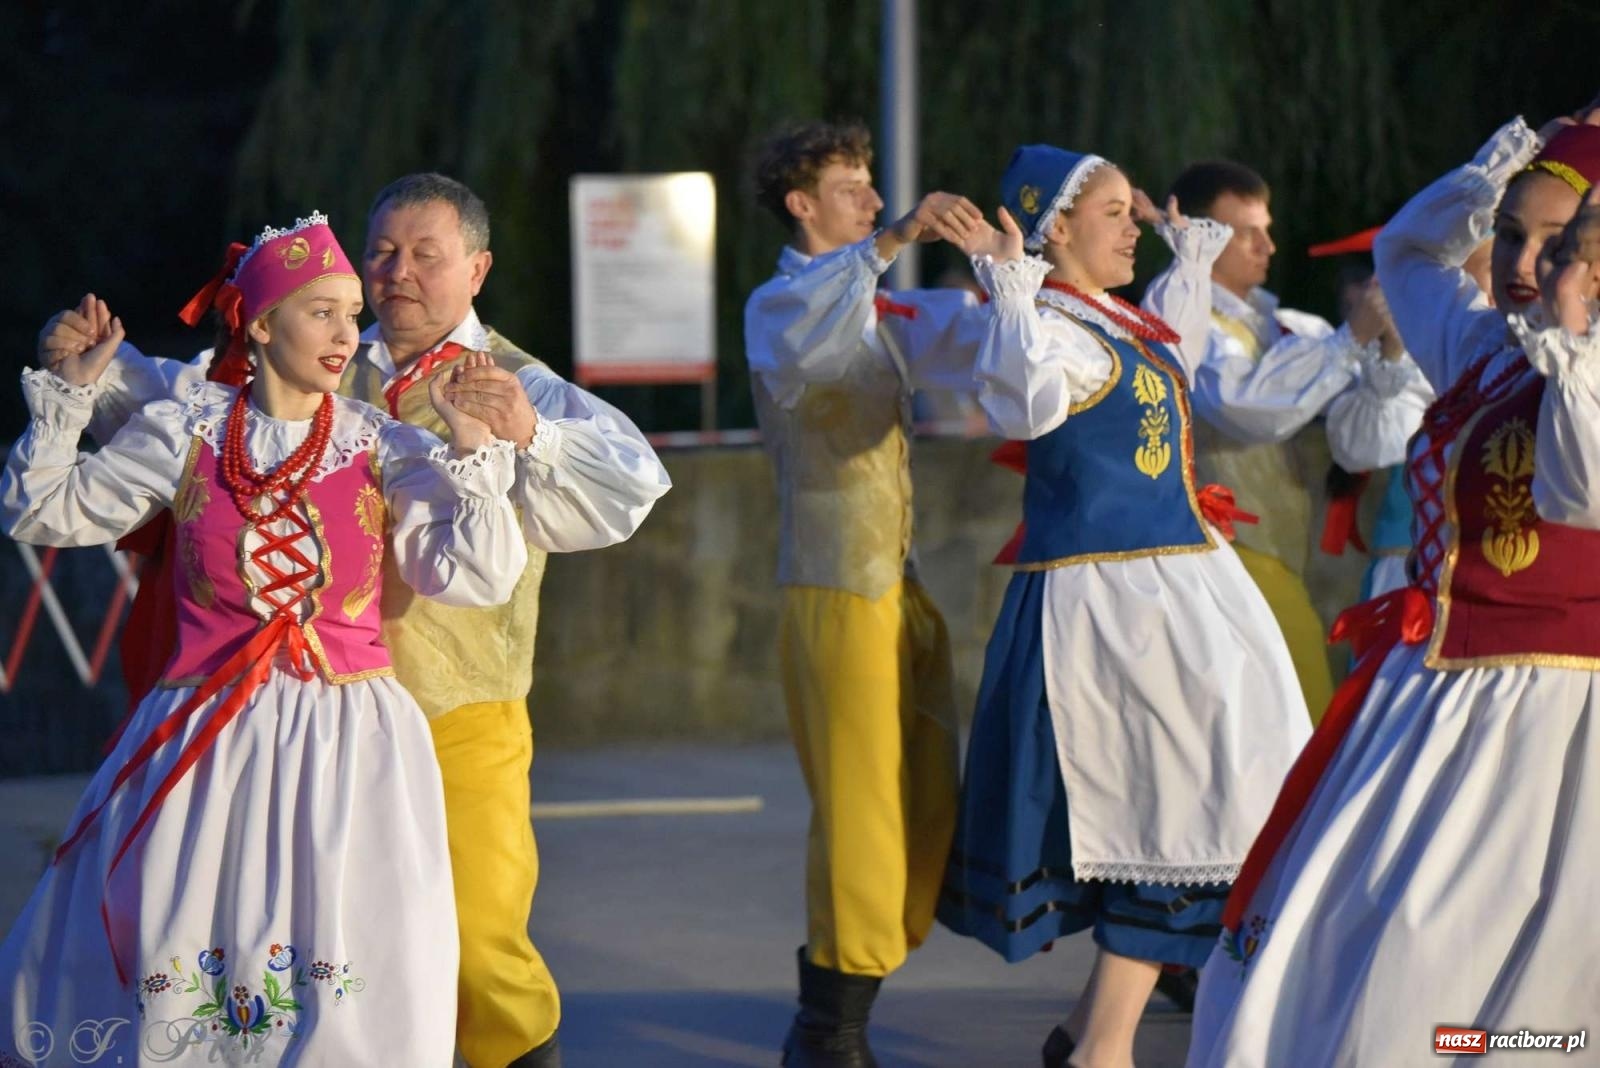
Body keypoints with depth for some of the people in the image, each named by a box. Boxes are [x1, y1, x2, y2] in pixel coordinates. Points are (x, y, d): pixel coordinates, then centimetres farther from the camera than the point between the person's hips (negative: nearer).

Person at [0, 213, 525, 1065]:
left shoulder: (385, 449, 3)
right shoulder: (182, 433, 4)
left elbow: (478, 576, -5)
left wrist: (472, 450, -12)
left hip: (347, 738, 0)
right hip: (206, 737, 1)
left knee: (350, 979, -8)